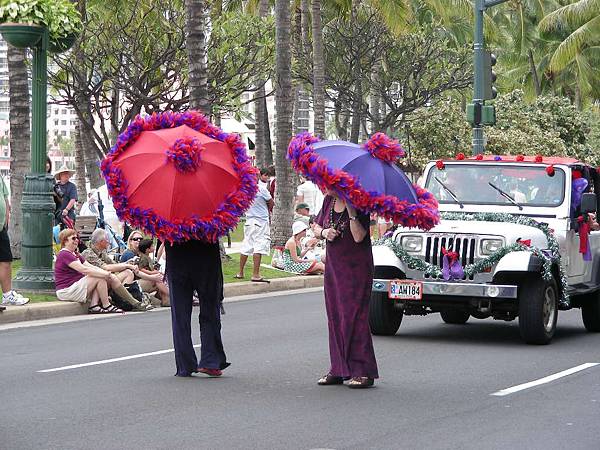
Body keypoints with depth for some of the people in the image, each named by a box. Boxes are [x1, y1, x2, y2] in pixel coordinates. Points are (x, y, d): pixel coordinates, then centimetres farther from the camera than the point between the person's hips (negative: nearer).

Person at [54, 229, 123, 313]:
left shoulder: (76, 254, 20)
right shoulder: (64, 255, -14)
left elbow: (91, 267, 10)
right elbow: (84, 269, -23)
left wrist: (107, 273, -6)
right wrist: (105, 274, -21)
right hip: (66, 291, -10)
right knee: (100, 279, -14)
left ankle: (93, 306, -7)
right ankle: (106, 306, -8)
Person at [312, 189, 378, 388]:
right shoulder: (329, 201, 7)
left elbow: (358, 237, -23)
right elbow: (316, 227, 18)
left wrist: (351, 210, -27)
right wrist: (324, 232, -4)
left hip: (356, 268, -7)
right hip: (333, 266, 7)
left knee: (354, 316, -10)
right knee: (334, 317, 8)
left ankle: (363, 372, -7)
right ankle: (338, 370, 15)